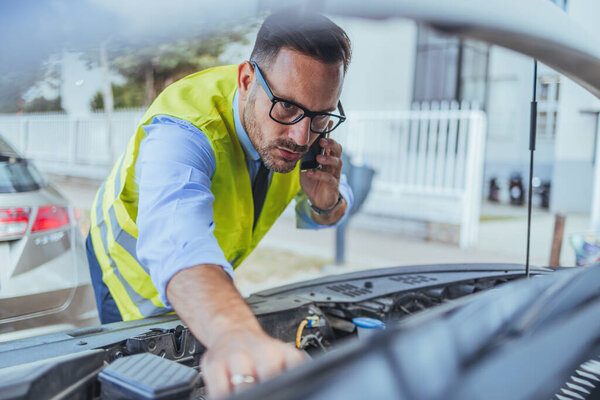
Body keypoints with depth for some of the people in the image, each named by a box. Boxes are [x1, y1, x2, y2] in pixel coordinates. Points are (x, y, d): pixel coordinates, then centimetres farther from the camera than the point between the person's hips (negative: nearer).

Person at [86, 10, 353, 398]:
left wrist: (326, 202, -31)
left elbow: (318, 216, -6)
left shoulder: (309, 121, -22)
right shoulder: (181, 131, -42)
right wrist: (234, 334, -82)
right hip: (138, 264, -4)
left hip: (211, 267, 5)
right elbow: (178, 242, -63)